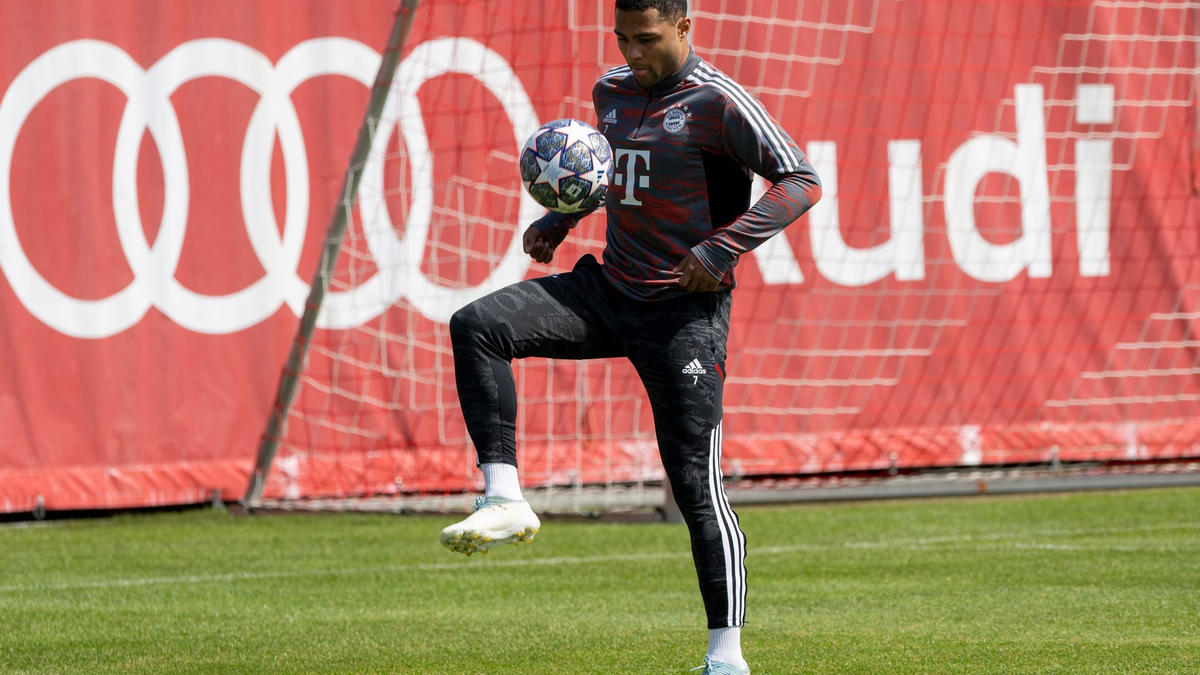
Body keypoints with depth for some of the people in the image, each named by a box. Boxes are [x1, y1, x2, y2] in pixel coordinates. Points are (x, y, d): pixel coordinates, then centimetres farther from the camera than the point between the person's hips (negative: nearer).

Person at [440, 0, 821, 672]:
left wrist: (721, 248, -25)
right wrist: (559, 218, 14)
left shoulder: (718, 102, -13)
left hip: (684, 310, -7)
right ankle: (504, 500, -15)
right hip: (608, 290, 7)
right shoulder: (613, 92, 9)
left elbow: (802, 181, -17)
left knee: (697, 483, -8)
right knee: (476, 326, -12)